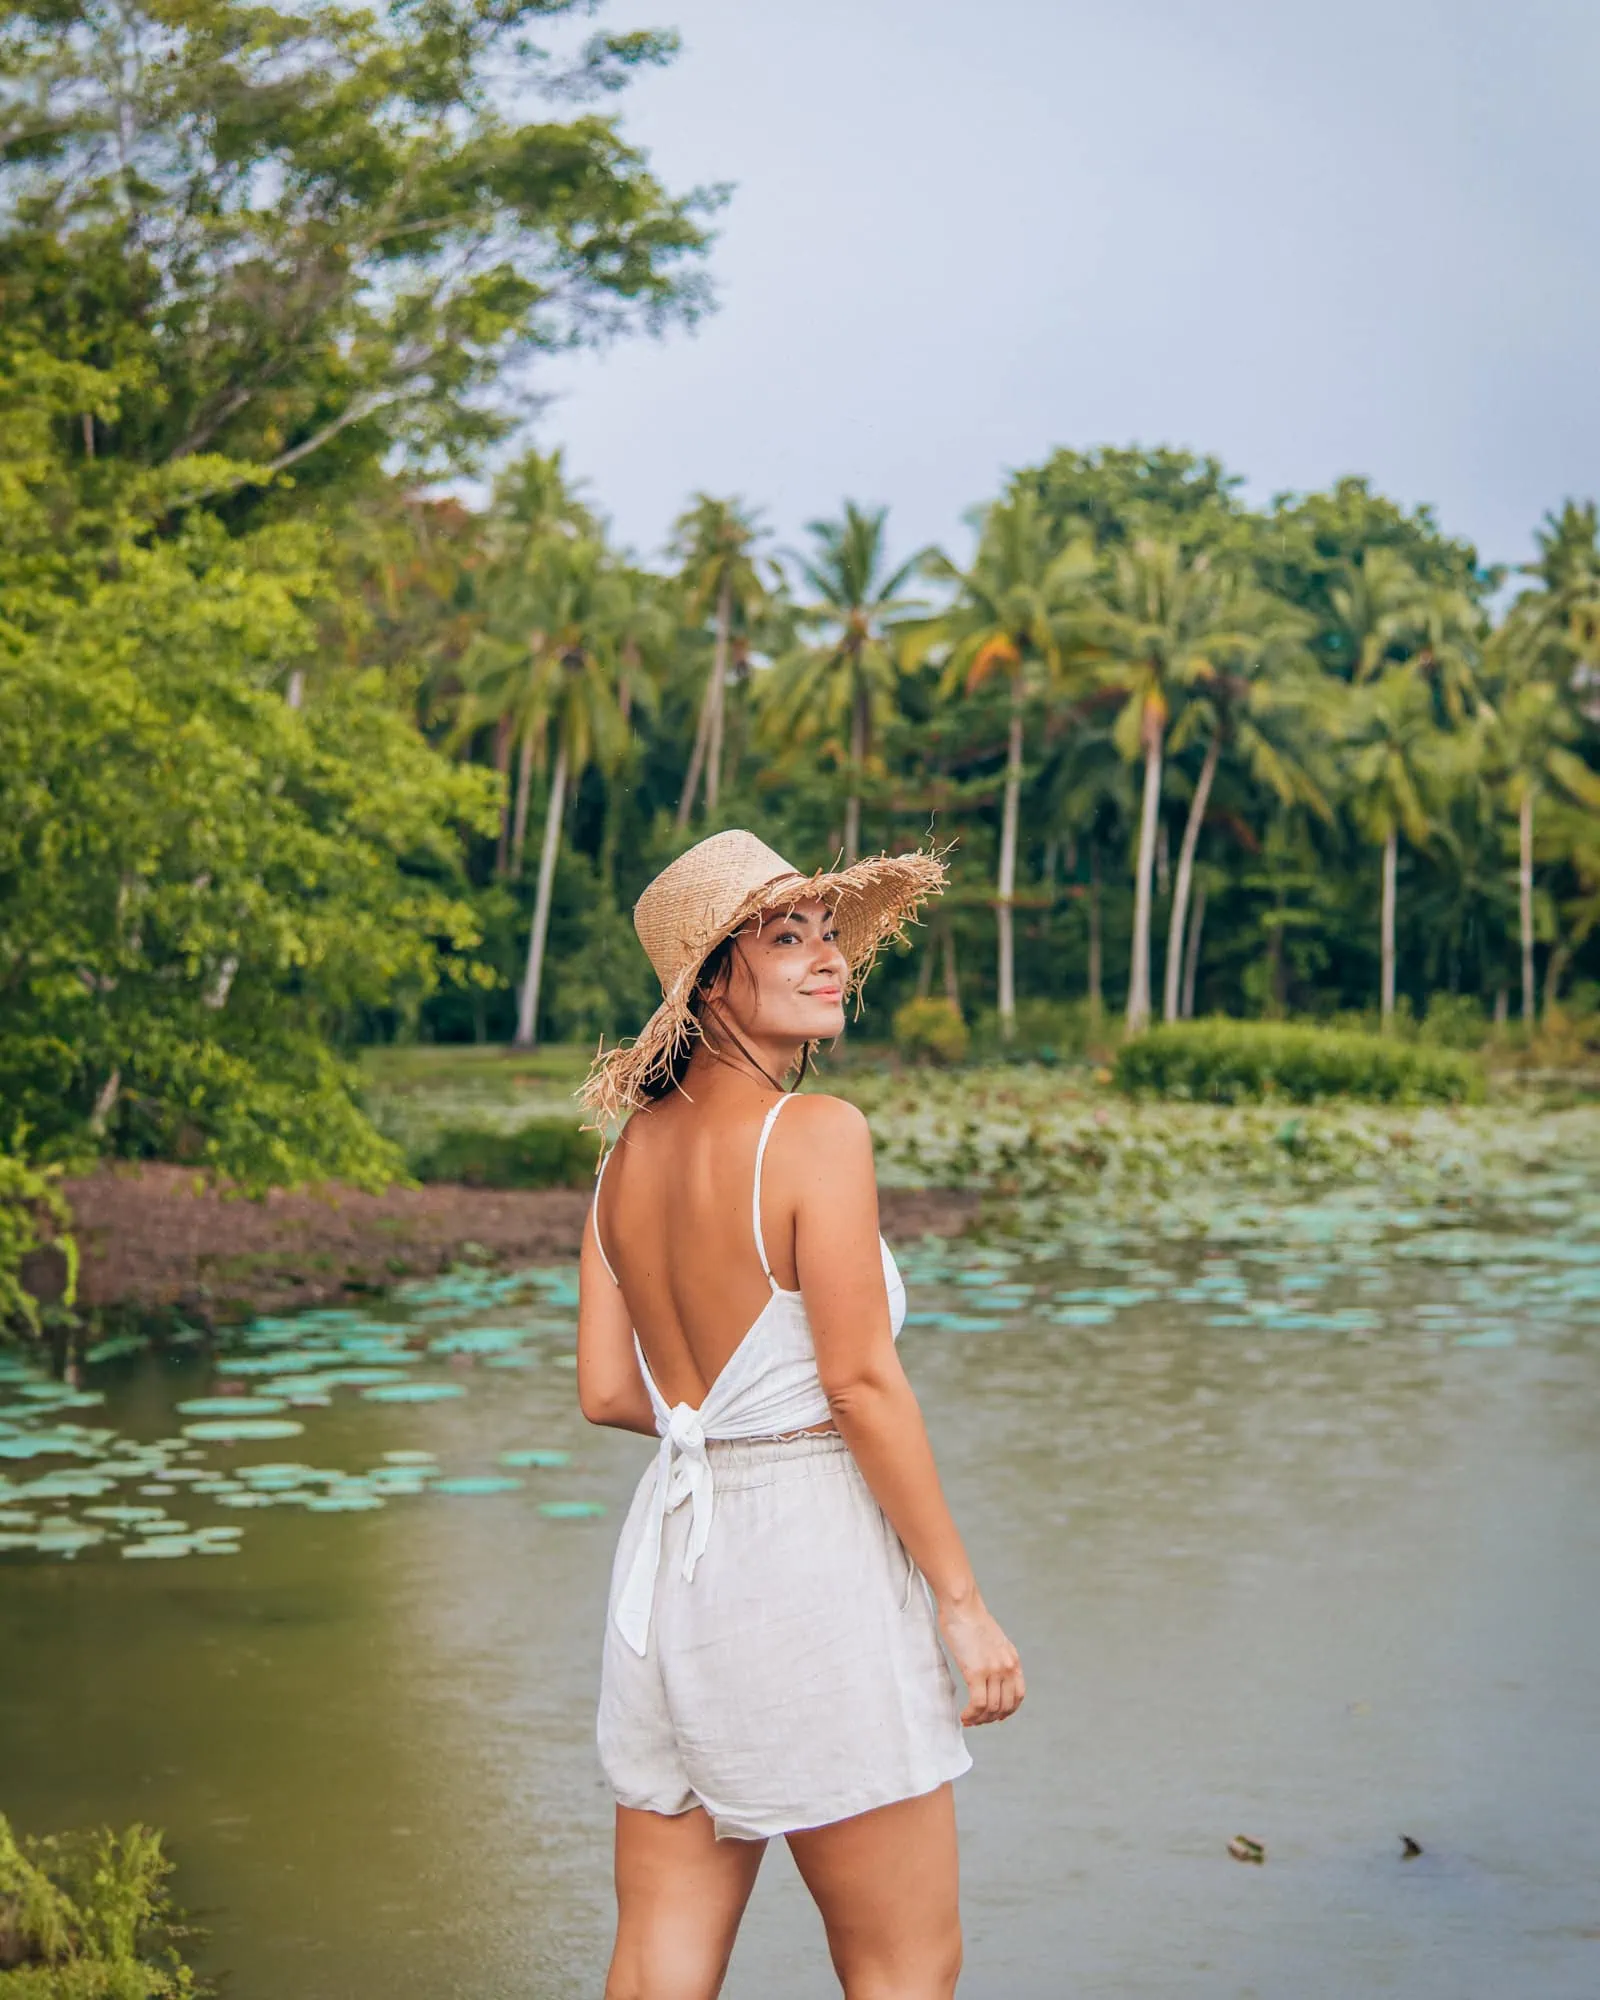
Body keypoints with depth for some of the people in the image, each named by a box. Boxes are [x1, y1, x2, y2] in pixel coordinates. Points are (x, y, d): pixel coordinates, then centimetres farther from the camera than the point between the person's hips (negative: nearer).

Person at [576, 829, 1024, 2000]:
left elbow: (607, 1393, 8)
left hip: (671, 1547, 7)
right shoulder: (818, 1134, -14)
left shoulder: (633, 1149, 7)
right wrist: (963, 1601, -10)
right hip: (811, 1553, -7)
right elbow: (863, 1384, -16)